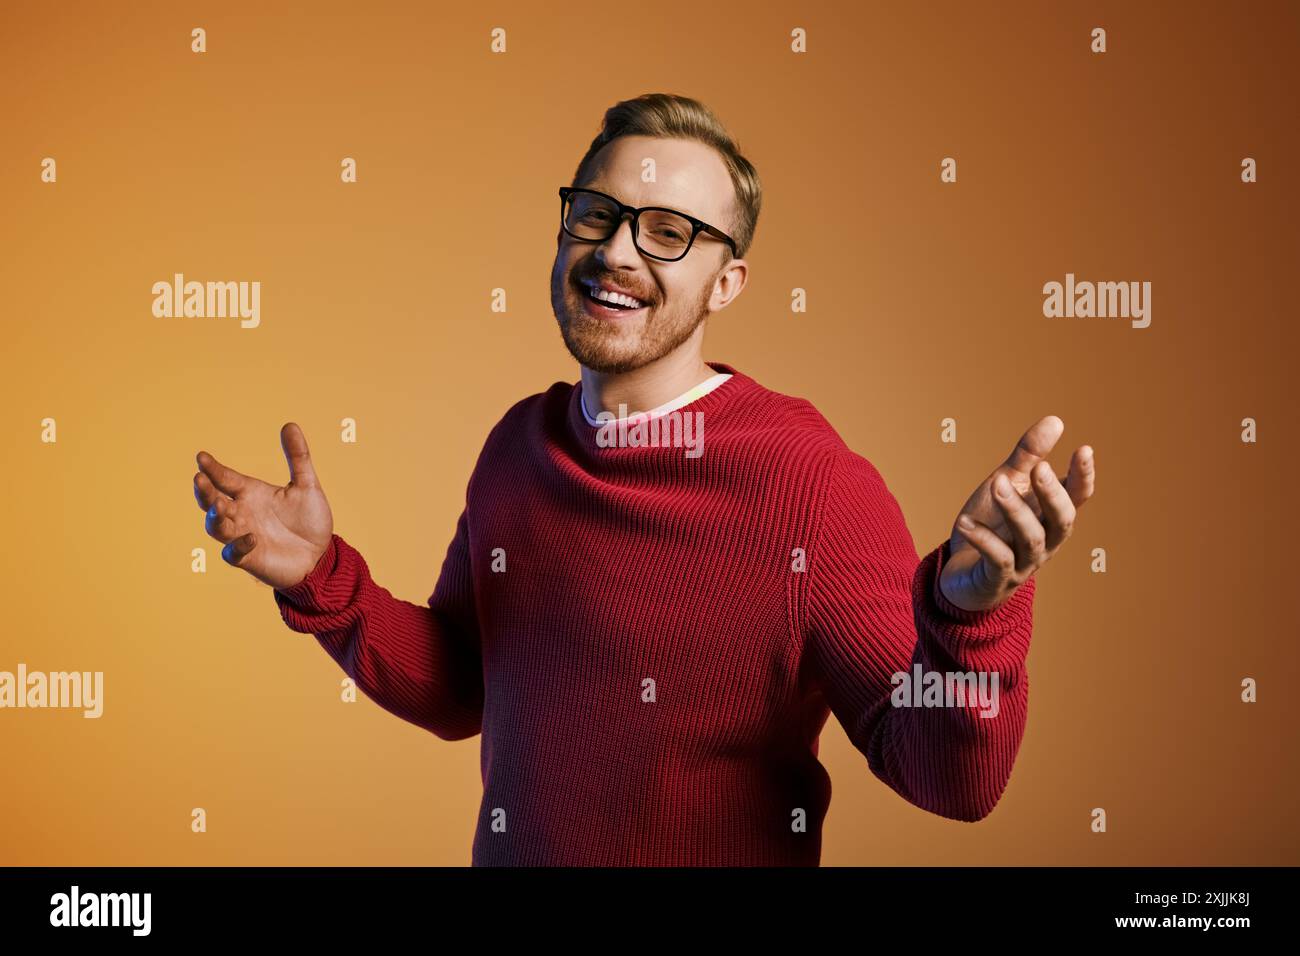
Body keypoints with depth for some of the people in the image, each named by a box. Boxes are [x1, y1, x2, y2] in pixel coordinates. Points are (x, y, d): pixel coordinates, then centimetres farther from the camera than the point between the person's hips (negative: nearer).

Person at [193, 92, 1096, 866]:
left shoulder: (818, 484, -21)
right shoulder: (519, 445, -2)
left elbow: (950, 781, -23)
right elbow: (457, 690, 7)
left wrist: (970, 617, -41)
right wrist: (321, 580, -7)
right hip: (512, 849, 5)